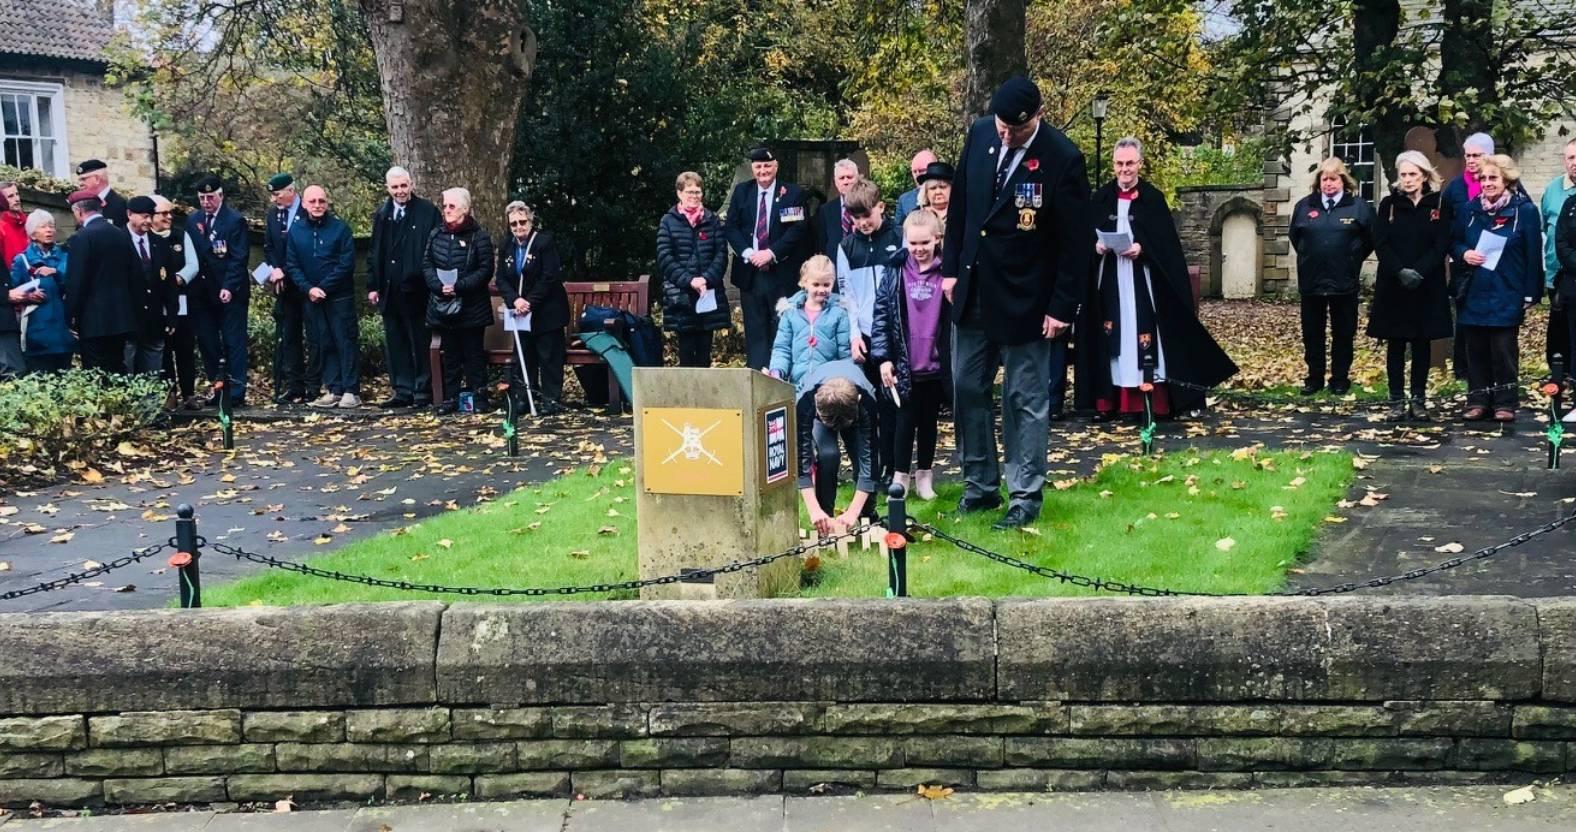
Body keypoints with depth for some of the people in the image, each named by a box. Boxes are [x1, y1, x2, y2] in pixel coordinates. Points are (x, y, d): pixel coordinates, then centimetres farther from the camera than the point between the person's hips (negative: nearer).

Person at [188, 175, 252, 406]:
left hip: (230, 293, -6)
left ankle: (236, 393, 1)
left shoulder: (235, 220, -6)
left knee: (234, 343, -2)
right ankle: (218, 388, 16)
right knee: (207, 343, 7)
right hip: (203, 293, 6)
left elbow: (239, 258, -11)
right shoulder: (194, 221, 11)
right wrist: (192, 286, 0)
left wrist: (229, 287, -19)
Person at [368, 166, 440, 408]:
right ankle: (402, 391, 15)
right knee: (395, 344, 9)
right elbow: (375, 253, 14)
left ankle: (423, 392, 9)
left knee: (420, 343, 2)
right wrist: (372, 286, 8)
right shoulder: (381, 214, 12)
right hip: (390, 291, 5)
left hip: (416, 290, -5)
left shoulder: (428, 211, -4)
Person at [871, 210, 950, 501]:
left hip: (936, 363, 0)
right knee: (905, 420, 5)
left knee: (929, 420, 12)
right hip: (904, 364, 0)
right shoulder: (894, 271, -2)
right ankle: (900, 477, 15)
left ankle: (925, 476, 25)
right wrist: (883, 357, -7)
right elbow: (881, 314, -2)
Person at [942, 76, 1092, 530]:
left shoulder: (1062, 159, -16)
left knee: (1026, 399, 4)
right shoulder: (980, 134, -1)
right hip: (973, 292, 6)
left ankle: (1025, 496, 15)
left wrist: (1063, 307, -13)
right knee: (967, 389, 11)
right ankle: (980, 485, 25)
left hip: (1025, 300, -5)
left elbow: (1075, 241, -12)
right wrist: (951, 267, 9)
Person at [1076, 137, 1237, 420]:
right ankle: (1108, 400, 5)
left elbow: (1166, 242, -2)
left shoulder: (1153, 198, 3)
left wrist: (1142, 248, -19)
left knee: (1145, 336, -7)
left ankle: (1152, 399, -4)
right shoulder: (1101, 197, 10)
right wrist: (1096, 245, -12)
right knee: (1110, 338, 2)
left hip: (1142, 281, -2)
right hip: (1109, 282, 2)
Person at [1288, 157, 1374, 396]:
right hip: (1311, 281, 2)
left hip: (1345, 282, -2)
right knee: (1312, 333, 8)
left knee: (1343, 333, 7)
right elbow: (1295, 237, 17)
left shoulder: (1359, 206, -2)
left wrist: (1351, 260, 6)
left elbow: (1371, 239, 4)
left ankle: (1340, 379, 17)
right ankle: (1315, 377, 19)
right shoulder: (1304, 206, 5)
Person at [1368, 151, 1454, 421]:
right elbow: (1380, 243, -3)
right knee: (1395, 344, 3)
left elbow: (1442, 244, -5)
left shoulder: (1440, 204, 2)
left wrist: (1419, 271, -18)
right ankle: (1397, 400, 7)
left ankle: (1419, 399, 11)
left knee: (1421, 343, 5)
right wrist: (1400, 271, -17)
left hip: (1427, 286, 0)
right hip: (1393, 285, 0)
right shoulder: (1389, 204, 4)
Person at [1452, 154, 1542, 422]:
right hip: (1473, 293, 4)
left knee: (1503, 349, 0)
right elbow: (1453, 241, 16)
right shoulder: (1471, 209, 5)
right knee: (1476, 349, 8)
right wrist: (1464, 253, -8)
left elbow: (1533, 256, -5)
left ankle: (1505, 403, 9)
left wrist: (1530, 295, -8)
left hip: (1506, 295, -4)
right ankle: (1477, 400, 16)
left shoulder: (1525, 210, -5)